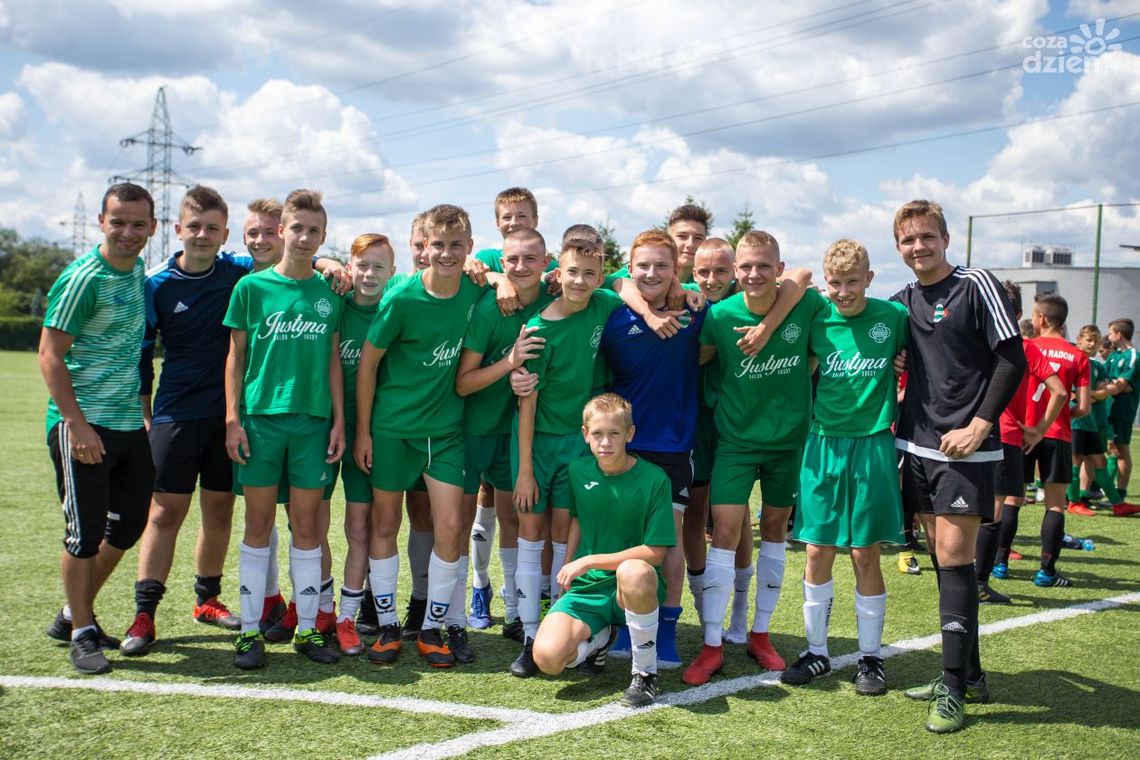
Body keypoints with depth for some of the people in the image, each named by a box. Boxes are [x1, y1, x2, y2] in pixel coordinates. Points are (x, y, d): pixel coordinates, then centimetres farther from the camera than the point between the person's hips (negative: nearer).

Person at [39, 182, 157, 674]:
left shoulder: (139, 271, 9)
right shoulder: (83, 278, -13)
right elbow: (50, 354, -14)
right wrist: (78, 423, -20)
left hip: (130, 425, 8)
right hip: (83, 426, -8)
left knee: (128, 526, 13)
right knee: (85, 532, -1)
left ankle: (74, 614, 31)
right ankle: (82, 633, 15)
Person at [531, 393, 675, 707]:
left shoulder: (653, 479, -13)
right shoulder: (578, 471, 1)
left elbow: (655, 552, -15)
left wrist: (590, 561, -17)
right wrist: (567, 569, 8)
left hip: (635, 588, -3)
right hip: (586, 587, 4)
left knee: (634, 571, -42)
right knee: (547, 657, -23)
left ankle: (646, 672, -18)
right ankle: (598, 638, 14)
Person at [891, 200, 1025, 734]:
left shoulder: (976, 286, -7)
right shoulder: (902, 303, 10)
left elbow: (1012, 359, -10)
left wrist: (979, 425, -15)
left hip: (964, 449, -6)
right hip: (919, 446, 6)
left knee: (954, 559, -9)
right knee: (944, 560, 11)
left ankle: (953, 689, -2)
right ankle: (969, 675, 22)